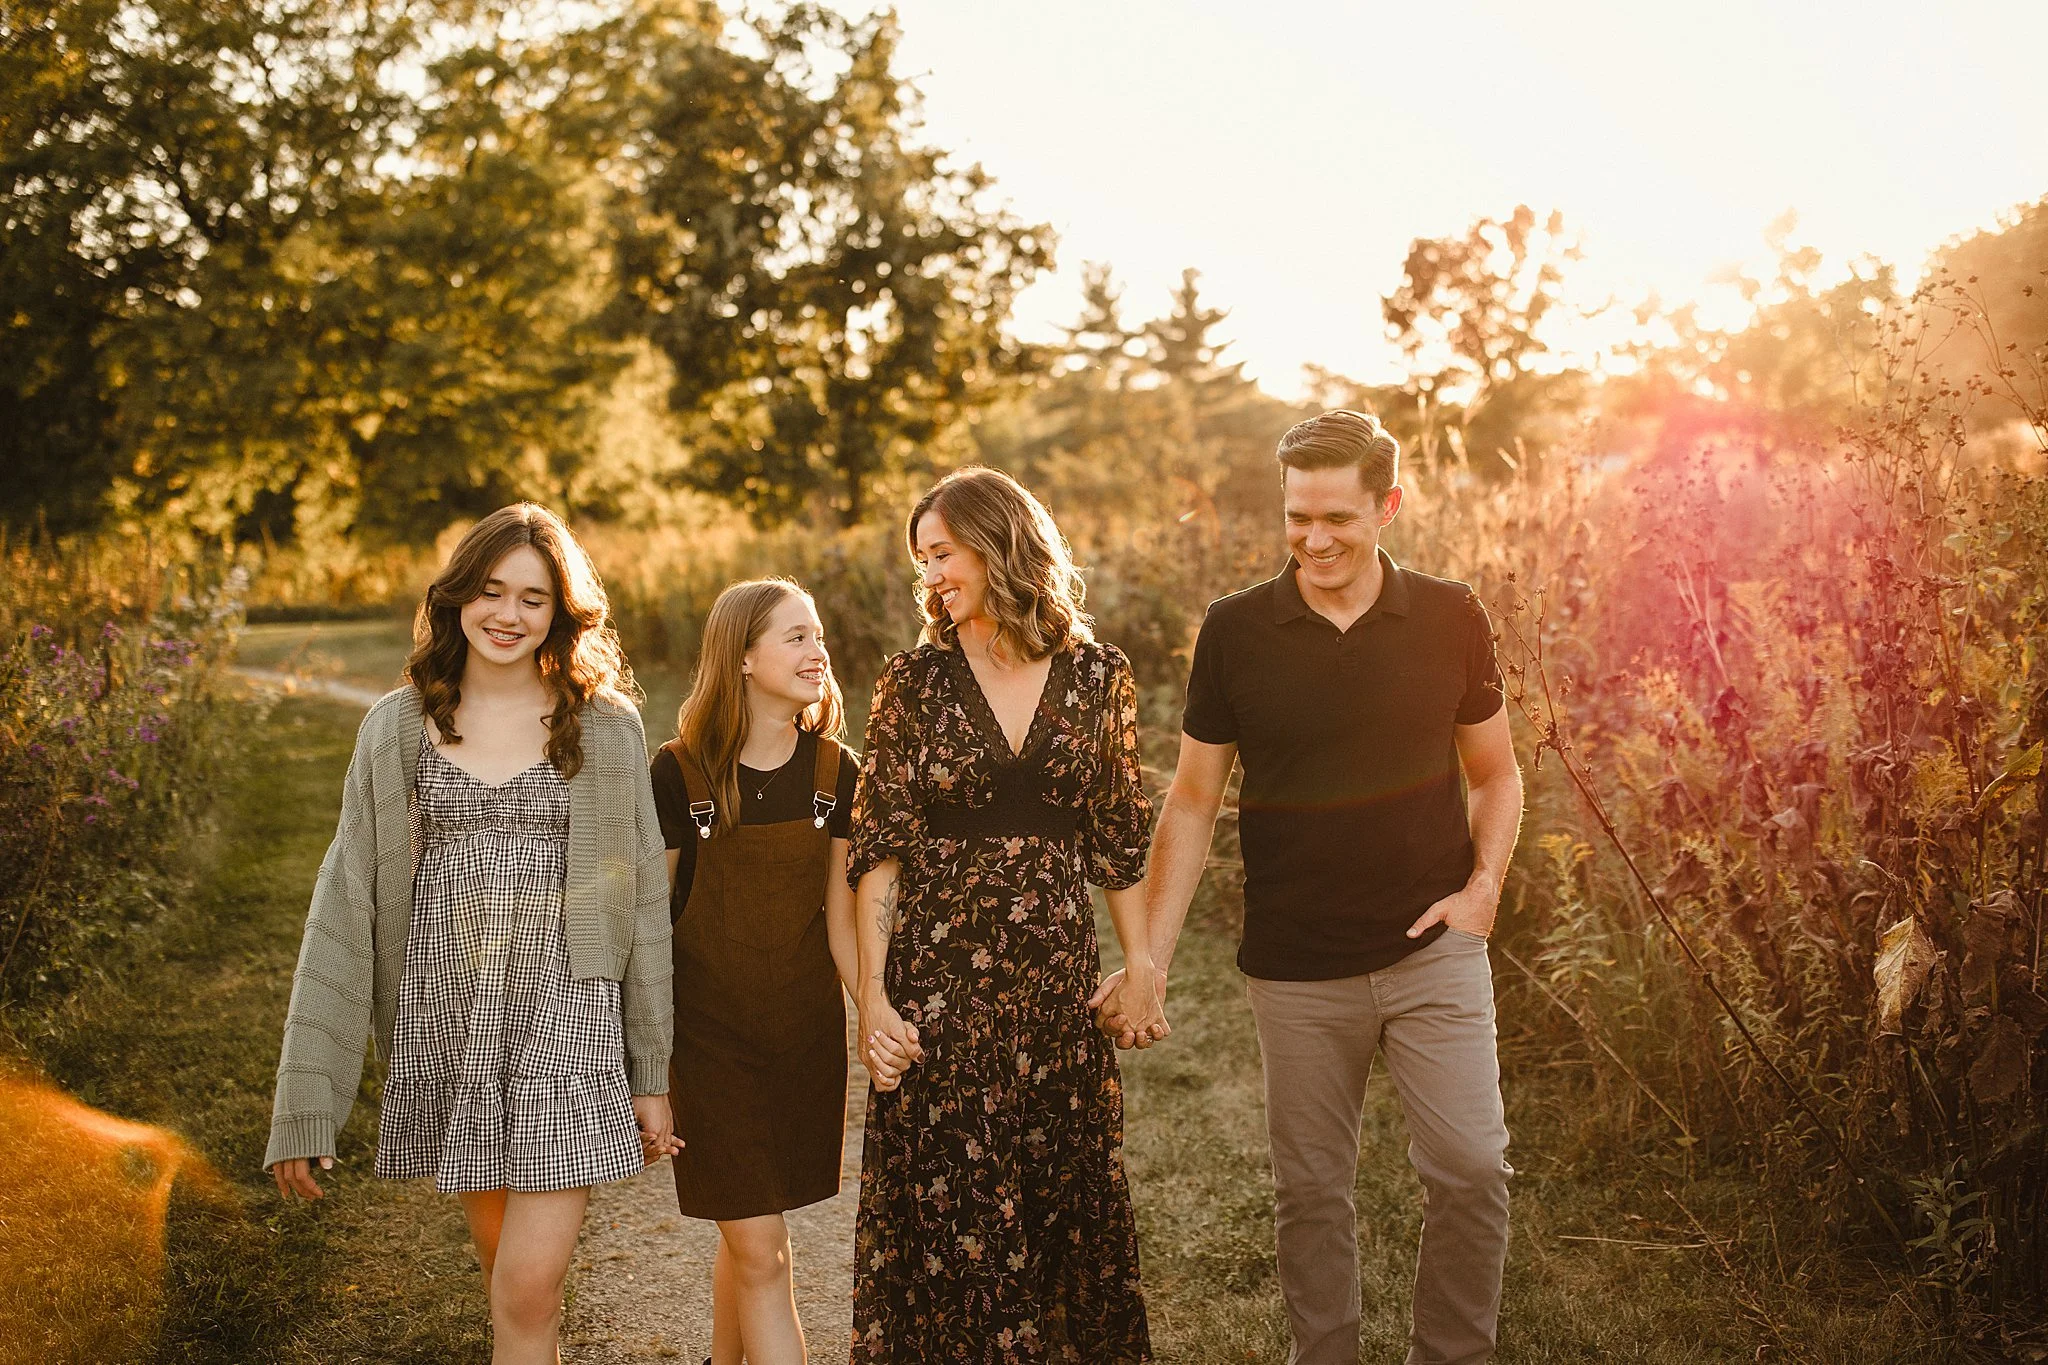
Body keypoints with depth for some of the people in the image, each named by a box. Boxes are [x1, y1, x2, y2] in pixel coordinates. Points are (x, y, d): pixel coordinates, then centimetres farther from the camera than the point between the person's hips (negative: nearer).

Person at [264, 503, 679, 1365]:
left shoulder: (606, 729, 2)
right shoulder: (398, 727, 5)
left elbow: (643, 904, 5)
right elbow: (344, 906, 2)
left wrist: (653, 1075, 4)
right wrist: (304, 1099, -3)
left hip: (566, 1015, -2)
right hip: (443, 1019, 2)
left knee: (531, 1283, -9)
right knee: (501, 1253, 13)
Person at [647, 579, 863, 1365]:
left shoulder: (833, 771, 0)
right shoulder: (679, 771, -10)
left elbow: (839, 918, 5)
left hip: (809, 1033, 4)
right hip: (711, 1032, -3)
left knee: (747, 1234, 15)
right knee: (760, 1251, -5)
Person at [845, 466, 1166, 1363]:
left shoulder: (1095, 677, 4)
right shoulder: (915, 682, 0)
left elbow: (1119, 844, 9)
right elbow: (879, 850, -3)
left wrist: (1141, 969, 4)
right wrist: (873, 994, -9)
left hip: (1055, 980, 1)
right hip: (939, 978, -1)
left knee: (1070, 1198, 9)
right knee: (943, 1210, 4)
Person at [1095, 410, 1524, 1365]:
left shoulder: (1450, 621, -1)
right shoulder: (1236, 632, -3)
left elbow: (1494, 773, 12)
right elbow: (1192, 802, 1)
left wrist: (1482, 886, -4)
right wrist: (1149, 961, -5)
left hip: (1434, 952, 0)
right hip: (1297, 970, 0)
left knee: (1471, 1169, -3)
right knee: (1310, 1189, 10)